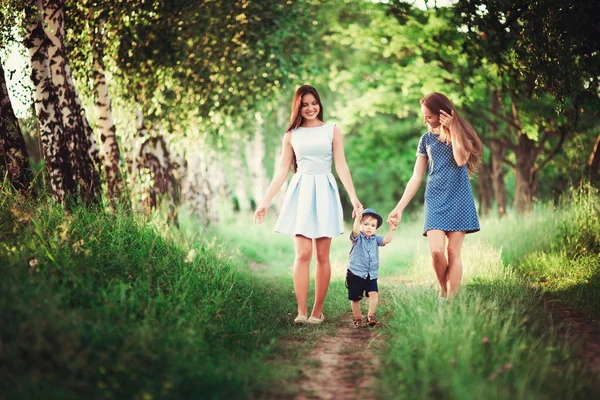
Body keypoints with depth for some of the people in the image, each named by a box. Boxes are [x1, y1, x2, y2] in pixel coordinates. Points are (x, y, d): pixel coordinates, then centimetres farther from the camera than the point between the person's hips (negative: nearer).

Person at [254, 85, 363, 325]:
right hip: (300, 194, 0)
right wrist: (265, 202, 6)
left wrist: (353, 197, -8)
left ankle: (318, 311, 5)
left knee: (322, 256, -1)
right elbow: (282, 171, 11)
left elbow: (341, 166, 3)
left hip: (324, 193, 0)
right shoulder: (291, 135, 11)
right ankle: (301, 312, -9)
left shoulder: (332, 130, 8)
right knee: (303, 254, -9)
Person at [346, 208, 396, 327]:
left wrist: (391, 230, -22)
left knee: (374, 294, -17)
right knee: (355, 298, 4)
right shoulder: (357, 238, -5)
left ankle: (371, 315, -4)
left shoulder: (375, 239, 8)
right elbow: (355, 231, -27)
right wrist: (357, 219, -44)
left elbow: (386, 240, -7)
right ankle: (358, 318, 21)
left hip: (371, 274, 3)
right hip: (355, 274, -3)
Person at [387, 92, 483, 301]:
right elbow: (416, 177, 10)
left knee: (453, 251, -5)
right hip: (435, 199, 2)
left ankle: (450, 299, -1)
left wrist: (452, 128, -10)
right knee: (436, 250, -13)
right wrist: (399, 208, 4)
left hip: (458, 198, -2)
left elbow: (461, 160, -16)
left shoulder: (461, 133, 4)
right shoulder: (426, 139, 11)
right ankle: (443, 290, 10)